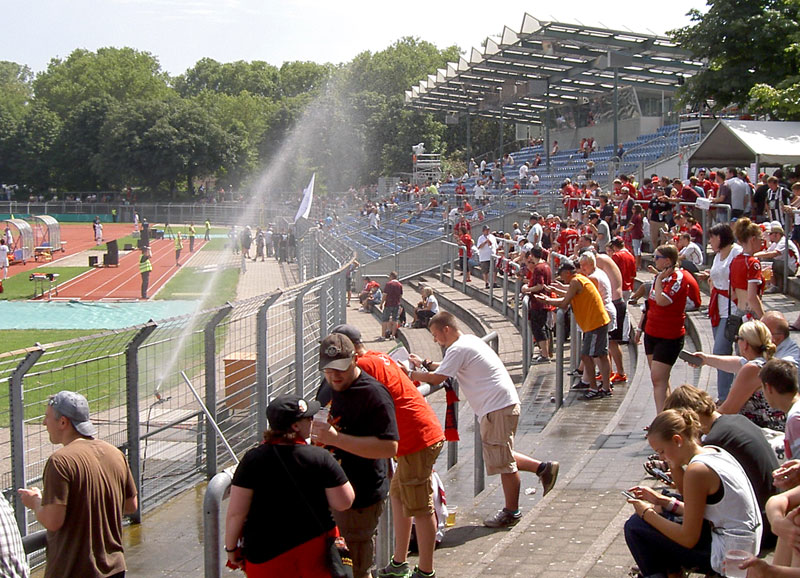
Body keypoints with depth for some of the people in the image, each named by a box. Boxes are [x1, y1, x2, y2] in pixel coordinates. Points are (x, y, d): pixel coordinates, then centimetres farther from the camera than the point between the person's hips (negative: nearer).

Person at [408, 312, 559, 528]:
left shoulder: (457, 349, -14)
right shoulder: (469, 341, 16)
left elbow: (436, 378, -16)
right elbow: (448, 368, 27)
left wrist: (411, 375, -3)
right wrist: (425, 364, 21)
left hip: (498, 408, -10)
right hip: (504, 404, 10)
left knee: (503, 461, 0)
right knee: (501, 457, 18)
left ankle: (511, 512, 9)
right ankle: (543, 467, 19)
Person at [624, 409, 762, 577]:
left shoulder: (697, 470, -21)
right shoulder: (714, 452, 5)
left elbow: (689, 539, -17)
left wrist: (647, 514, -7)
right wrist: (662, 501, 8)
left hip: (727, 555, -10)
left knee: (635, 526, -5)